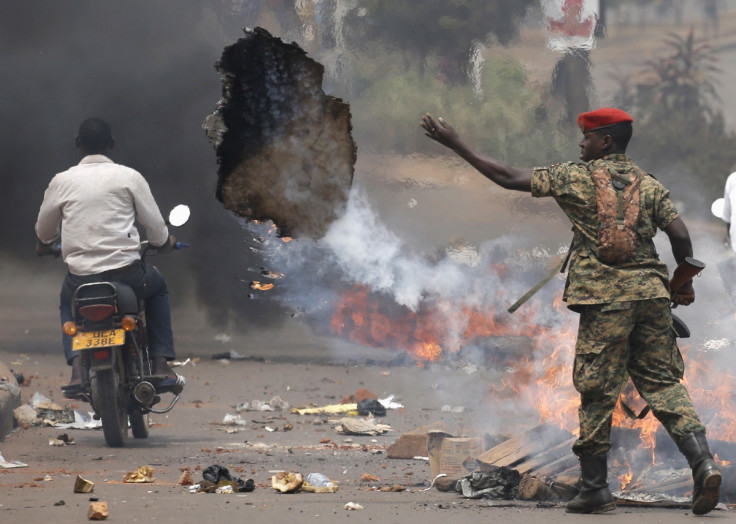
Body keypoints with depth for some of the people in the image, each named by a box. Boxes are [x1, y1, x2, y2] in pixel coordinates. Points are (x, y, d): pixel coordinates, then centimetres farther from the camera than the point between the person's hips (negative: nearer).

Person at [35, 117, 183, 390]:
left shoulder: (62, 181, 3)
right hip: (126, 272, -1)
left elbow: (44, 231, 16)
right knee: (158, 287, 32)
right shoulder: (129, 177, -1)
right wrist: (164, 242, 27)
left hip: (80, 276, 1)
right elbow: (154, 224, 3)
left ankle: (77, 367, 11)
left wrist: (46, 245, 41)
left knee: (67, 302, 36)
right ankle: (161, 363, 19)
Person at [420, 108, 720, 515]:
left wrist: (456, 145, 11)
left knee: (598, 392, 3)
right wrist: (684, 283, 19)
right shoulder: (649, 185, 12)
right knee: (662, 382, 7)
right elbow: (680, 236, 3)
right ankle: (702, 461, -11)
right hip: (651, 292, 4)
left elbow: (509, 178, 3)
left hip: (605, 297, -4)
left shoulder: (575, 177, 2)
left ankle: (594, 488, 8)